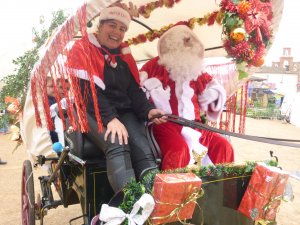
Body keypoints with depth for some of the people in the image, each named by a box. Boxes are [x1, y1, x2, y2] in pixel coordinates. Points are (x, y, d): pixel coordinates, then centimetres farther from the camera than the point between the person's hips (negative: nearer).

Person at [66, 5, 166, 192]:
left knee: (143, 149, -24)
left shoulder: (125, 55, 18)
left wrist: (148, 111, -12)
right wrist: (110, 119, -26)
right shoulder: (82, 49, 0)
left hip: (123, 111, 5)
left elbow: (134, 90, 10)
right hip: (92, 112, -5)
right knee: (117, 145, -34)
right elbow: (87, 91, -13)